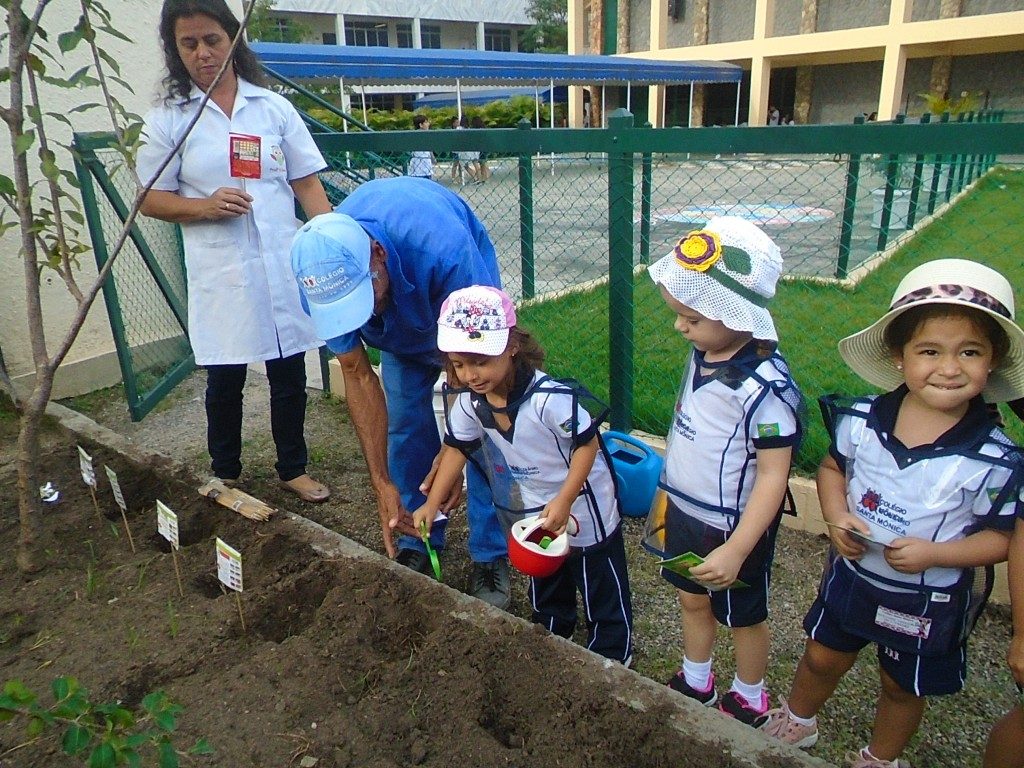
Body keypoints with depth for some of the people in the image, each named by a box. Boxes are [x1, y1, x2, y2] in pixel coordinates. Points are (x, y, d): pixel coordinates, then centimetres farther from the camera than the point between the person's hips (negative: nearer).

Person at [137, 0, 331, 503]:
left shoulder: (274, 108, 7)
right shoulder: (167, 119, 4)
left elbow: (307, 184, 6)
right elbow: (151, 200, 5)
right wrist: (205, 206, -14)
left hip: (283, 263, 1)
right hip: (219, 272, -1)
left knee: (289, 373, 8)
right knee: (225, 380, 8)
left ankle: (293, 469, 26)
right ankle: (225, 475, 29)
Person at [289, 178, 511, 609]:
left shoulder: (444, 249, -45)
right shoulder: (319, 278, -32)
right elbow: (357, 376, -23)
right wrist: (383, 484, -26)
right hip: (401, 325, 3)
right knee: (405, 422, -2)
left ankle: (491, 555, 2)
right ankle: (418, 543, 17)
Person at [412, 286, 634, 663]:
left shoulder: (550, 397, -36)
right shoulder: (468, 401, -15)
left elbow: (587, 444, -26)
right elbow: (457, 448, -1)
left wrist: (564, 501, -31)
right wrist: (432, 504, -5)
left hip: (582, 511, -6)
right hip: (532, 516, 7)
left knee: (602, 591, 14)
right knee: (544, 591, 29)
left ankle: (612, 658, 36)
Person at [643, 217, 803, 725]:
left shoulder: (764, 386, -29)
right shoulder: (702, 356, -5)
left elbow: (773, 475, -25)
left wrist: (736, 550, -26)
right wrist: (665, 497, 14)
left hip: (733, 526, -7)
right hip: (684, 512, 7)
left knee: (742, 616, 18)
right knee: (692, 600, 24)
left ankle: (748, 703, 44)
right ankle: (694, 685, 49)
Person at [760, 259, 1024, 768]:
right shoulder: (861, 420, -17)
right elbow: (832, 467, -1)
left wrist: (933, 553, -29)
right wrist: (837, 518, -18)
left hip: (929, 603, -2)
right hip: (850, 573, 2)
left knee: (903, 686, 24)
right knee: (821, 658, 24)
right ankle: (796, 722, 55)